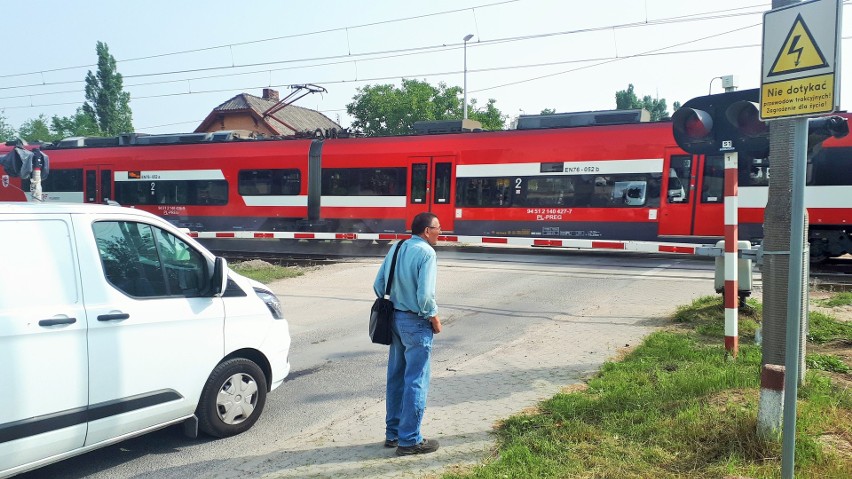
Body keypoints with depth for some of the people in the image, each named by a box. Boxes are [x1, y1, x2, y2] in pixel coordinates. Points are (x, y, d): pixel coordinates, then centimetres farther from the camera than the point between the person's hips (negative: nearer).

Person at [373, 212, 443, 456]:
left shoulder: (396, 248, 7)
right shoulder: (426, 253, -16)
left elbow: (378, 285, 8)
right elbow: (425, 294, -22)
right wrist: (434, 318, -7)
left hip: (396, 318, 8)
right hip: (416, 322, -8)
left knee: (396, 378, 16)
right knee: (416, 381, 1)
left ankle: (393, 433, 26)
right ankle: (409, 440, 9)